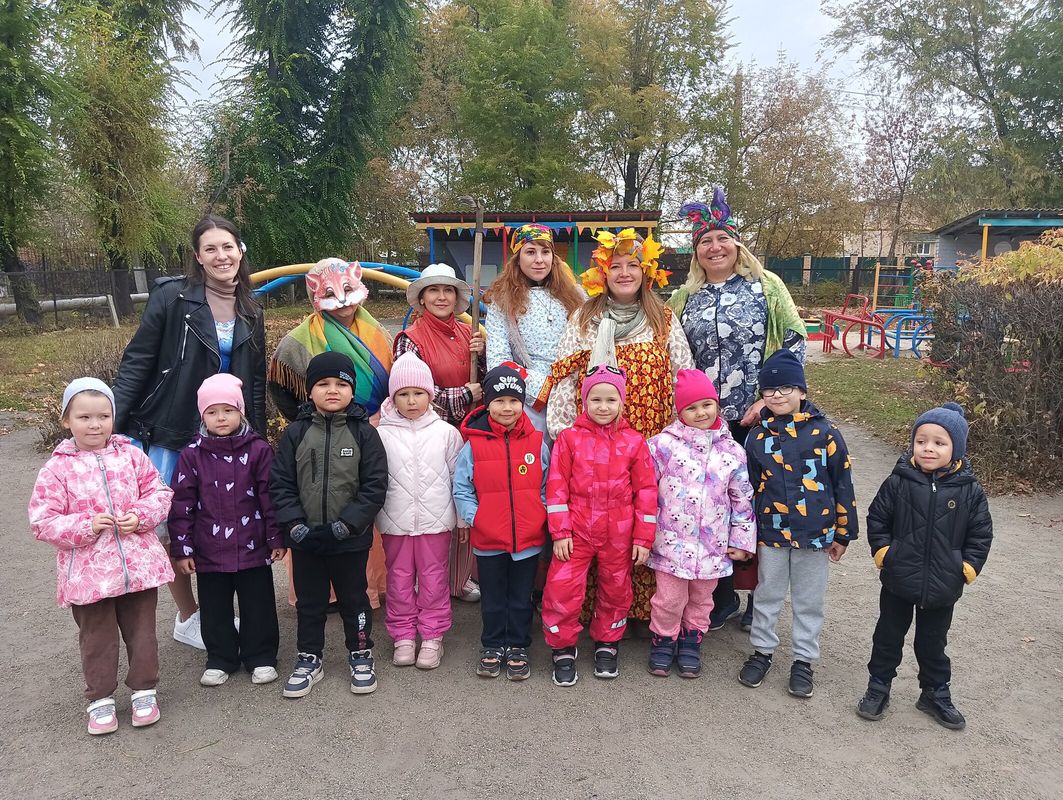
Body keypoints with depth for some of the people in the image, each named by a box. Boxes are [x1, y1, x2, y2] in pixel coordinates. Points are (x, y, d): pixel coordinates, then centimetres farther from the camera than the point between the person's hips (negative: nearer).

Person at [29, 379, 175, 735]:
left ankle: (144, 690, 30)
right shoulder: (57, 469, -6)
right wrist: (86, 525, -19)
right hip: (87, 572, -1)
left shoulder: (131, 456, 1)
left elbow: (159, 492, 5)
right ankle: (100, 698, 30)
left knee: (141, 633, 13)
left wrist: (141, 516, -13)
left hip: (138, 565, 2)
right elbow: (43, 522, -6)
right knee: (97, 639, 12)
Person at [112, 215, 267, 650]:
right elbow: (137, 361, -9)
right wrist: (114, 420, -17)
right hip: (170, 434, -4)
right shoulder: (172, 296, -9)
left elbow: (256, 382, 11)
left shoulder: (251, 310, 6)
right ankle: (188, 618, 22)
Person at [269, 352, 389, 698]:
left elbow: (375, 486, -10)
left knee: (354, 599, 15)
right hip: (305, 539, 2)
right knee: (309, 602, 16)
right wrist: (294, 525, -13)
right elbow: (280, 484, -2)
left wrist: (346, 524, -17)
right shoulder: (295, 433, -2)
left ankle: (361, 656, 32)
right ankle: (309, 660, 33)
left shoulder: (364, 433, -7)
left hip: (350, 539, -2)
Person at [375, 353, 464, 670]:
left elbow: (458, 477, 4)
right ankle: (403, 635, 26)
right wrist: (370, 516, 4)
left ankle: (432, 636, 22)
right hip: (395, 522, 1)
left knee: (433, 579, 9)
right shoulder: (382, 435, -1)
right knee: (399, 579, 12)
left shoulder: (446, 433, -1)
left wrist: (463, 517, 5)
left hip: (435, 520, 0)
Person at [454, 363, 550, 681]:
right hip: (488, 538, 0)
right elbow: (461, 489, -1)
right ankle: (493, 646, 32)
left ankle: (517, 647, 29)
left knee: (521, 598, 14)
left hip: (528, 537, 1)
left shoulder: (537, 443, -2)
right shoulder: (473, 444, -5)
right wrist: (473, 518, -10)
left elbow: (547, 487, 5)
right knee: (492, 598, 15)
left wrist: (542, 517, -4)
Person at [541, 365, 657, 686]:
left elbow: (646, 490, 1)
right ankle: (562, 649, 18)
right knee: (562, 589, -3)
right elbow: (556, 487, -3)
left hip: (619, 534, 1)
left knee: (616, 590, 14)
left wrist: (643, 538, -1)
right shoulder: (569, 438, -3)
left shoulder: (634, 442, -1)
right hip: (576, 530, -1)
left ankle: (606, 644, 36)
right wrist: (560, 532, -7)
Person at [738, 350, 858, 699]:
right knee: (767, 595, 15)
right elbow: (750, 487, 7)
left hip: (816, 533, -2)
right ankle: (762, 651, 32)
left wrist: (843, 533, 0)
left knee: (809, 600, 12)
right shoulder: (757, 437, -1)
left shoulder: (824, 432, -8)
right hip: (771, 533, 2)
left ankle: (803, 660, 27)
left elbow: (842, 485, -3)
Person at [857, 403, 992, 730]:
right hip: (898, 582, 0)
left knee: (933, 643, 18)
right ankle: (878, 688, 31)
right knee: (888, 637, 15)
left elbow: (981, 534, 0)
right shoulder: (898, 482, -10)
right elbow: (876, 519, -1)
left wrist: (967, 568, -5)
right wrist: (883, 553, -7)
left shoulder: (970, 490, -8)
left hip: (943, 587, 1)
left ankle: (936, 694, 38)